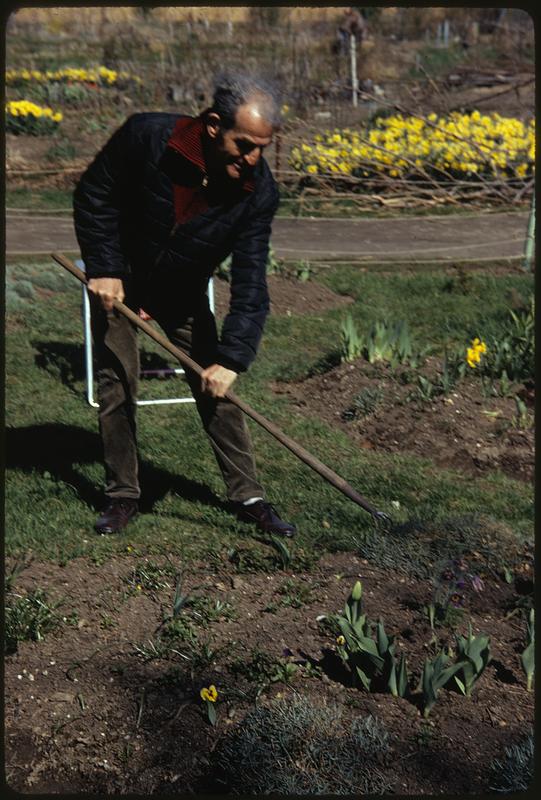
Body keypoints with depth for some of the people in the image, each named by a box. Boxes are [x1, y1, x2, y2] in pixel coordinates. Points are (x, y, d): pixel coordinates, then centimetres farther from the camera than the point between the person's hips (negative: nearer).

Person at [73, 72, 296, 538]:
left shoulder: (259, 191, -24)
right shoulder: (146, 136, -28)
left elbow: (250, 282, -24)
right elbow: (94, 196, -13)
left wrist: (232, 358, -32)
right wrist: (103, 268, -19)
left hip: (184, 293, 1)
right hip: (118, 282, -1)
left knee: (217, 387, -1)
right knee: (116, 386, 0)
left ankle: (248, 497, 11)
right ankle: (123, 496, 17)